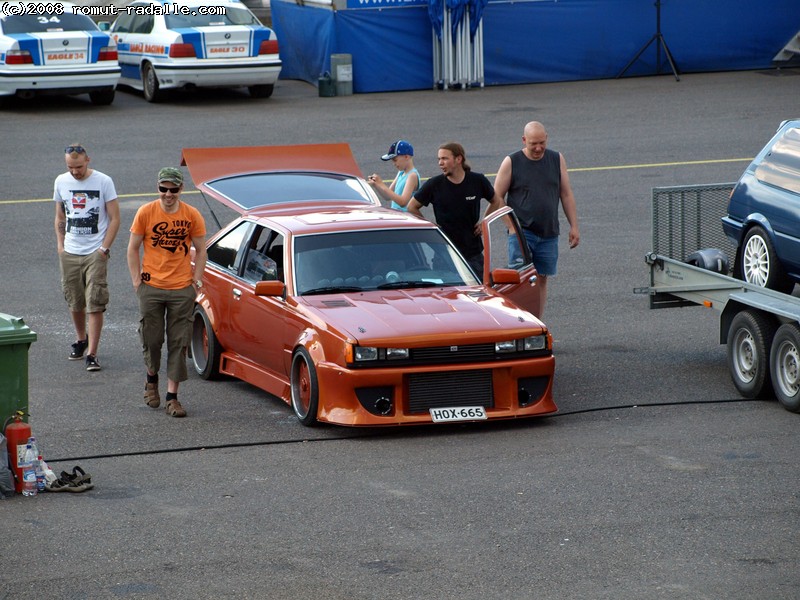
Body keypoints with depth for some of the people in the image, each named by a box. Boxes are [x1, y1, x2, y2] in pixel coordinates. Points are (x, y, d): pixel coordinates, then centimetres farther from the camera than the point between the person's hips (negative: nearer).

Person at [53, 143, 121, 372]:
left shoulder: (103, 182, -6)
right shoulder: (61, 182, 6)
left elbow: (114, 219, -3)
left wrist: (104, 248, -10)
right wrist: (60, 245, 8)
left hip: (95, 253, -4)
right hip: (70, 253, 4)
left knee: (95, 305, -9)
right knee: (74, 302, 12)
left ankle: (92, 353, -7)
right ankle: (81, 339, 36)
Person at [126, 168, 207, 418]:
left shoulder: (192, 216, 0)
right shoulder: (146, 213, -2)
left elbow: (200, 250, 9)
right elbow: (133, 248, 4)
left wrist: (197, 279, 1)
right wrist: (136, 280, -2)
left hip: (182, 288, 0)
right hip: (151, 288, 0)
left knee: (179, 343, -1)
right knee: (151, 339, 6)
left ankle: (172, 396, 3)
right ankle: (152, 379, 35)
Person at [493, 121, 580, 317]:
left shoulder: (557, 160, 7)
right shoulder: (511, 163, -2)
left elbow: (566, 194, 10)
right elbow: (497, 198, 1)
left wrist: (574, 227, 6)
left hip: (548, 234, 3)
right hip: (521, 232, -3)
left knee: (541, 279, 7)